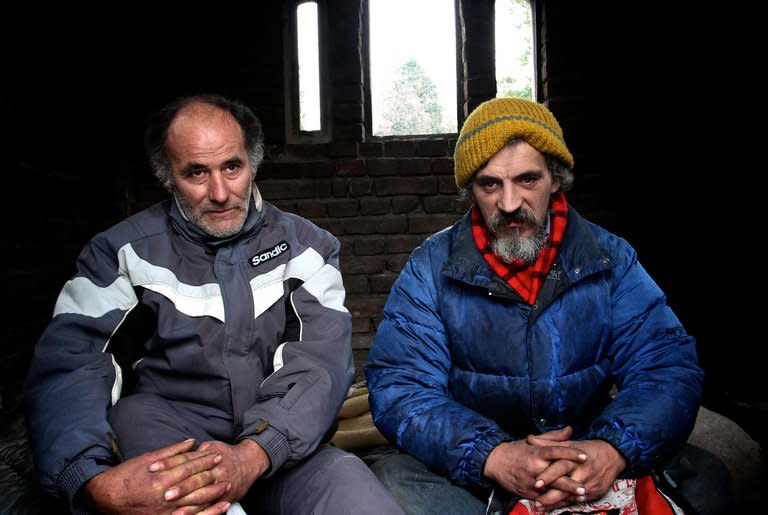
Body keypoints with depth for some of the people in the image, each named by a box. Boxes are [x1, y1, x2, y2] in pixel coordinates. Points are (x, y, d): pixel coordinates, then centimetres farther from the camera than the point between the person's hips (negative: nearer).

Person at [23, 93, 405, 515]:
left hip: (283, 445, -1)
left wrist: (253, 454, -29)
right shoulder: (122, 252, 2)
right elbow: (67, 362, -11)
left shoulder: (304, 246, 3)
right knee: (133, 412, -31)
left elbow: (320, 362, -9)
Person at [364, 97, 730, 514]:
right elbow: (399, 387, -10)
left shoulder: (611, 259, 3)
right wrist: (494, 457, -27)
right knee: (390, 479, -28)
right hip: (468, 475, 0)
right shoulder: (430, 269, -3)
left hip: (597, 478, 1)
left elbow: (667, 366, -3)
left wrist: (612, 450, -24)